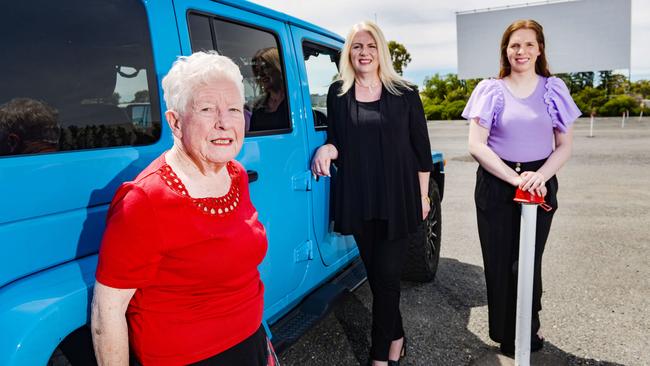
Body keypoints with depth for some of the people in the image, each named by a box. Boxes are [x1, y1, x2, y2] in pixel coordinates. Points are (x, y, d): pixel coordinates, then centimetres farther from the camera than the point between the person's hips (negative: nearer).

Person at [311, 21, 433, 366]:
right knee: (375, 273, 13)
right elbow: (338, 141, 10)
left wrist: (423, 195, 1)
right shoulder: (338, 93, 5)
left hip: (397, 200, -2)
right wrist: (327, 149, -13)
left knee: (386, 276, 1)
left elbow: (421, 147, 2)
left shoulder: (405, 93, -1)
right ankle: (395, 337, 34)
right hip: (358, 200, 3)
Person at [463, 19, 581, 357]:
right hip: (496, 187, -1)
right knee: (500, 262, 5)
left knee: (530, 261, 13)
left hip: (539, 186, 2)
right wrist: (515, 178, -18)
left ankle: (529, 330, 35)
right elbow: (476, 145, -8)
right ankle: (507, 335, 24)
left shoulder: (553, 89, 4)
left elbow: (564, 146, 3)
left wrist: (539, 176, -16)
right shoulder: (491, 90, -1)